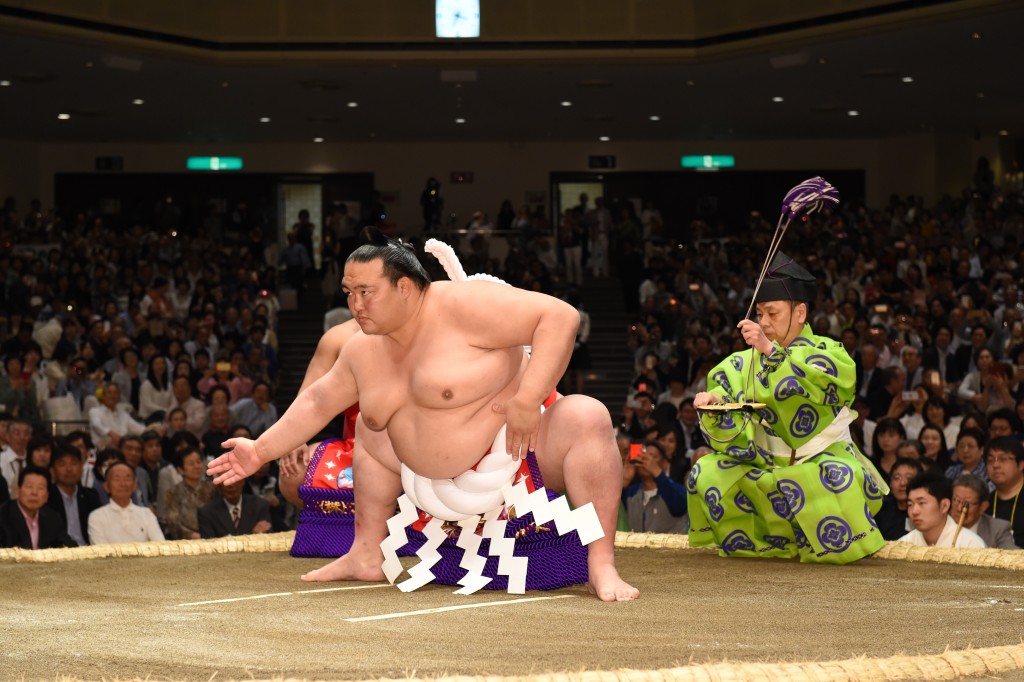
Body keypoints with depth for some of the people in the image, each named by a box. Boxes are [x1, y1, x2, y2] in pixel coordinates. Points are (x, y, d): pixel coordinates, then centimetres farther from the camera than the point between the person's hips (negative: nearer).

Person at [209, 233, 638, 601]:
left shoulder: (461, 306, -22)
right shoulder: (365, 351, 2)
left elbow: (561, 316, -28)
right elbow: (317, 403, 17)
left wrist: (527, 400, -33)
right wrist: (262, 451, 14)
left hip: (521, 445, -8)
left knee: (586, 418, -38)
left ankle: (602, 568, -37)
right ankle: (367, 556, 20)